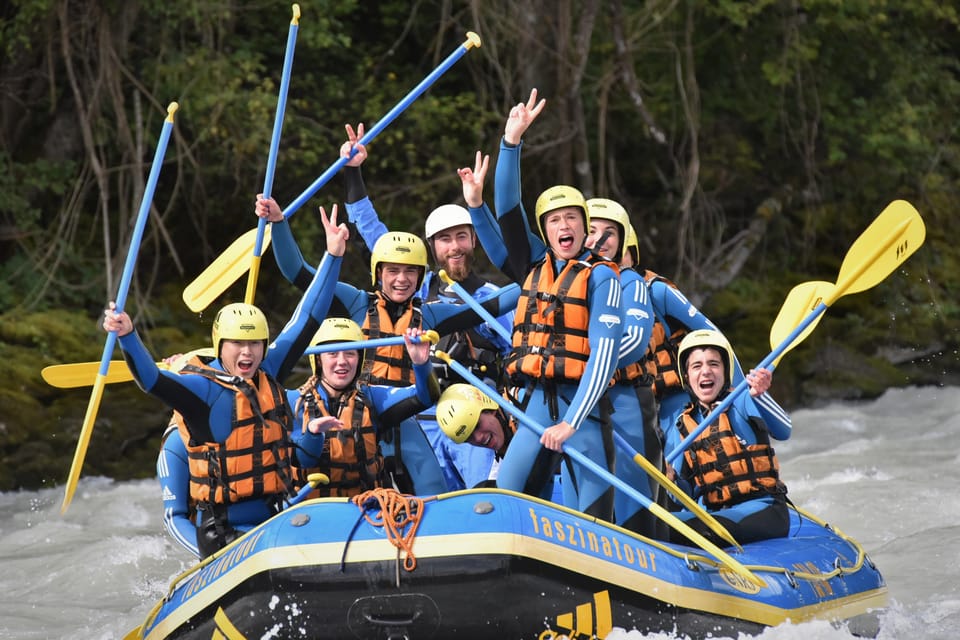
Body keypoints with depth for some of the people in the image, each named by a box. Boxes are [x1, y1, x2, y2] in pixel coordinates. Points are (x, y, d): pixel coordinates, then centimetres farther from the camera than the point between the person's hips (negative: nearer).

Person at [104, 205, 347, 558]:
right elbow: (151, 379, -24)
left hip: (278, 519, 6)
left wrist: (333, 255, 12)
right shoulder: (202, 389, -7)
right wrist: (127, 336, -43)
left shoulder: (267, 375, 10)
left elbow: (306, 321, 14)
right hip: (224, 529, -6)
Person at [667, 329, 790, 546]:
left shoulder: (740, 403, 1)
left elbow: (782, 432, -20)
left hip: (762, 510, -5)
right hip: (714, 512, 5)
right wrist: (669, 479, -9)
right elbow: (688, 491, 15)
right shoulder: (682, 425, 15)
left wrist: (759, 397, -39)